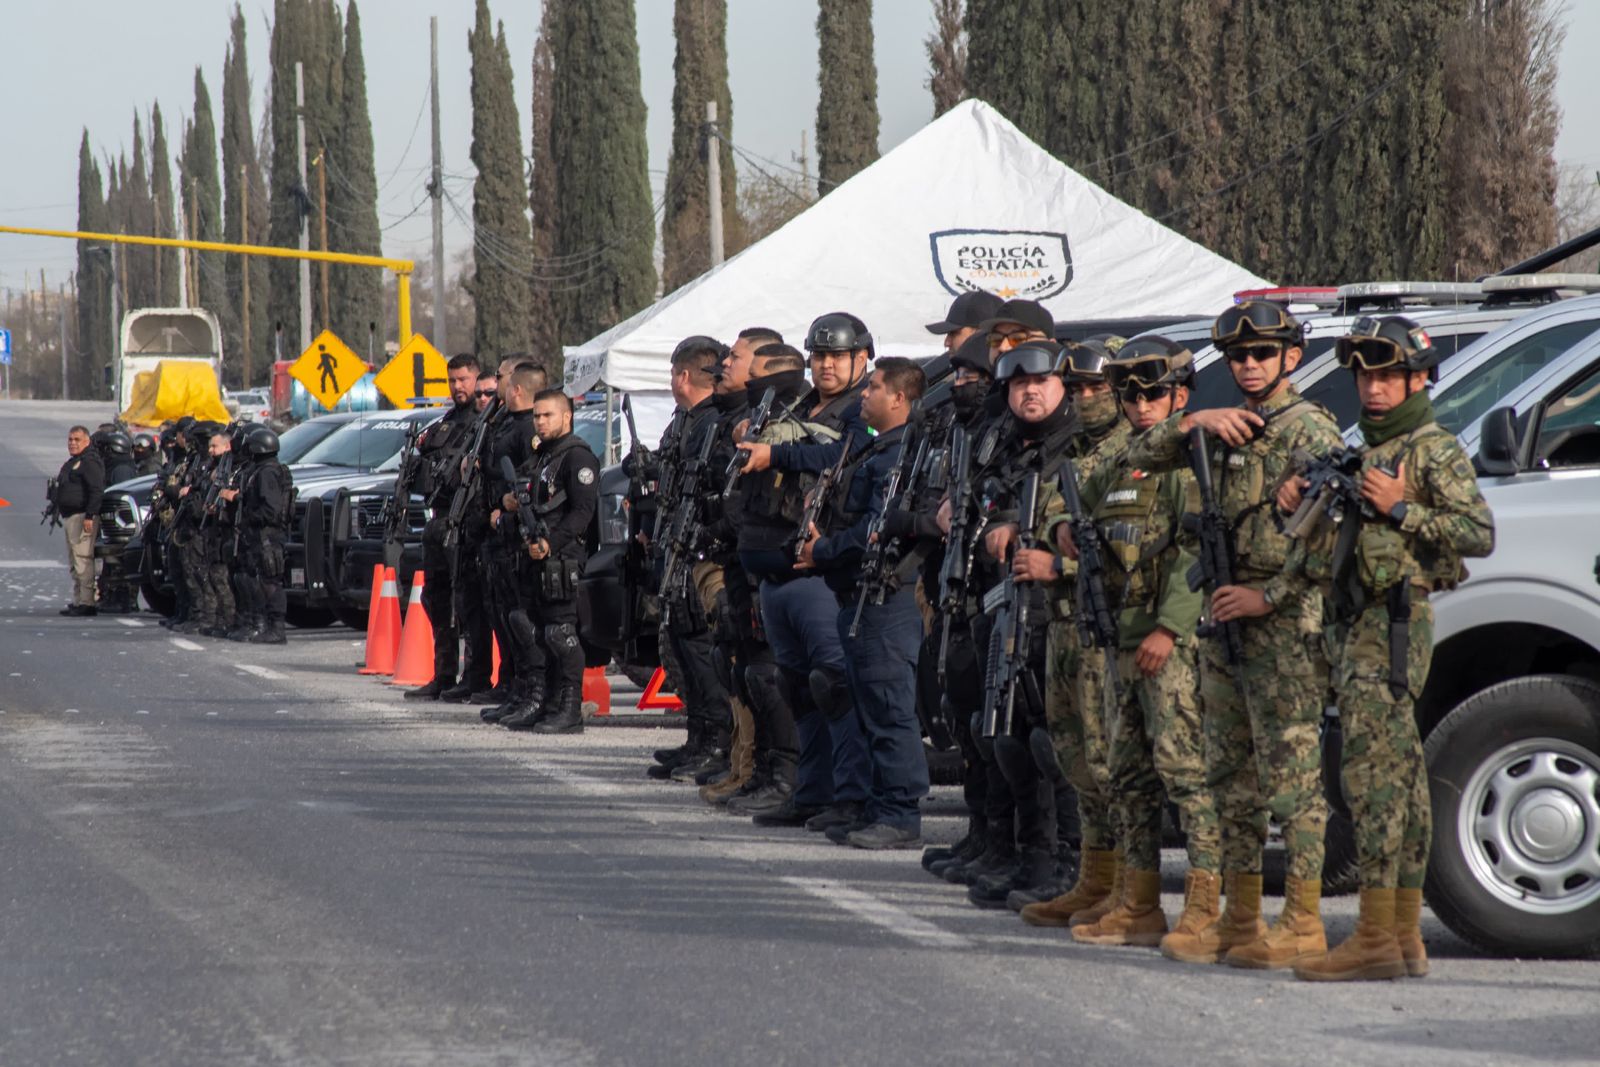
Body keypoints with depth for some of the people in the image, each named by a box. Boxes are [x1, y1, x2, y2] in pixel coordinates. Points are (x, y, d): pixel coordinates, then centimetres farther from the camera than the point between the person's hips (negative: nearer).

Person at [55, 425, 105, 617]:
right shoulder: (72, 463, 22)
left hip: (82, 516, -11)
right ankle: (78, 601, 18)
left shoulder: (90, 462, -11)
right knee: (74, 562, 13)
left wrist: (89, 516, -26)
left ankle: (87, 602, -18)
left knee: (83, 560, -15)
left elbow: (96, 491, -20)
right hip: (70, 517, 11)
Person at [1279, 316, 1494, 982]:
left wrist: (1401, 508, -17)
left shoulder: (1434, 451, -5)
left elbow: (1480, 535, -14)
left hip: (1395, 622, -9)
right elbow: (1334, 542, 27)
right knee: (1398, 777, 9)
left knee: (1373, 770, -14)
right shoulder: (1365, 451, 22)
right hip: (1357, 623, 9)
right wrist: (1300, 507, 9)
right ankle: (1405, 938, 10)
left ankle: (1375, 937, -18)